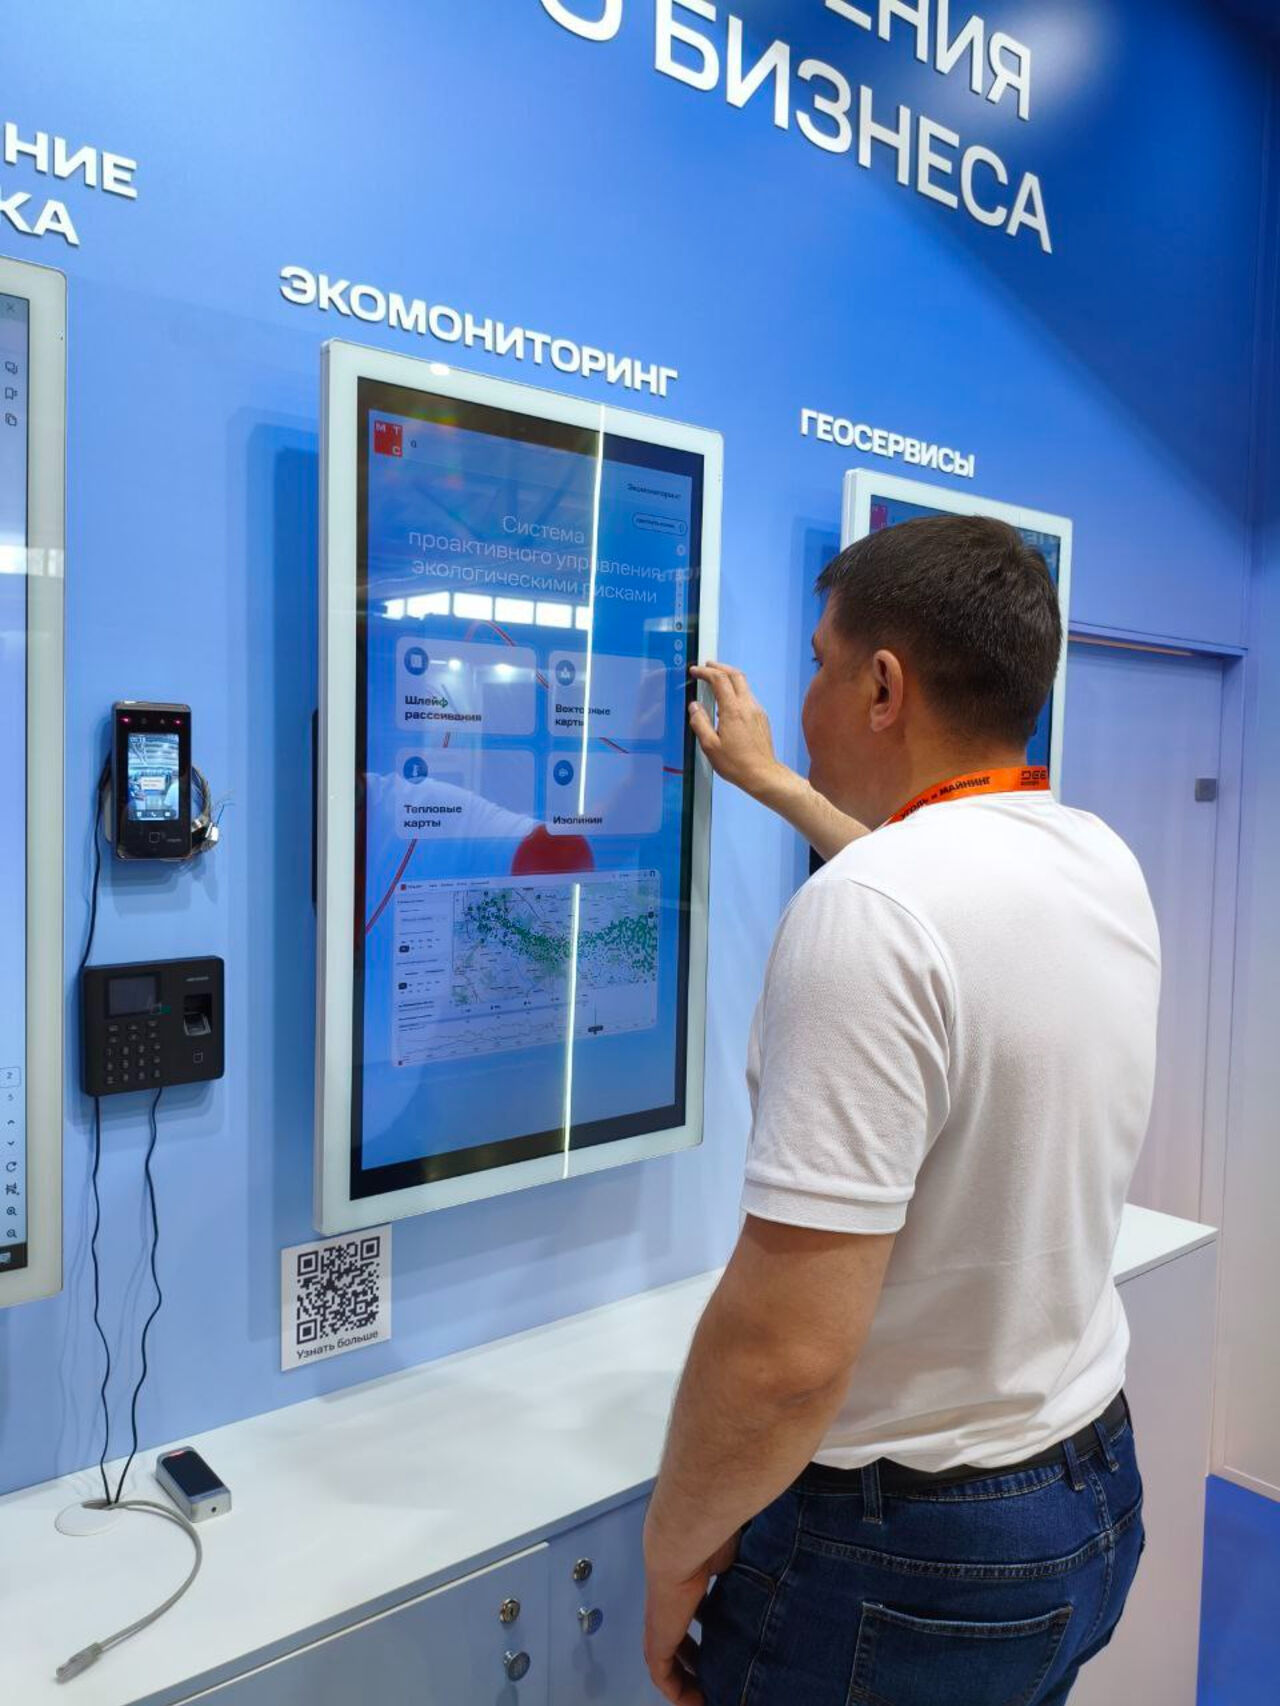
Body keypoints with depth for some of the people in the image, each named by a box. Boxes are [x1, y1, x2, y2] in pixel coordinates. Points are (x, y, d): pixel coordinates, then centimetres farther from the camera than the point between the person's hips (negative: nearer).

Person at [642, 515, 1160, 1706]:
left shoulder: (863, 914, -29)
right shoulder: (1106, 863, -3)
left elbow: (786, 1355, -30)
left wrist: (673, 1546, -11)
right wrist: (770, 783, 29)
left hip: (905, 1554, -7)